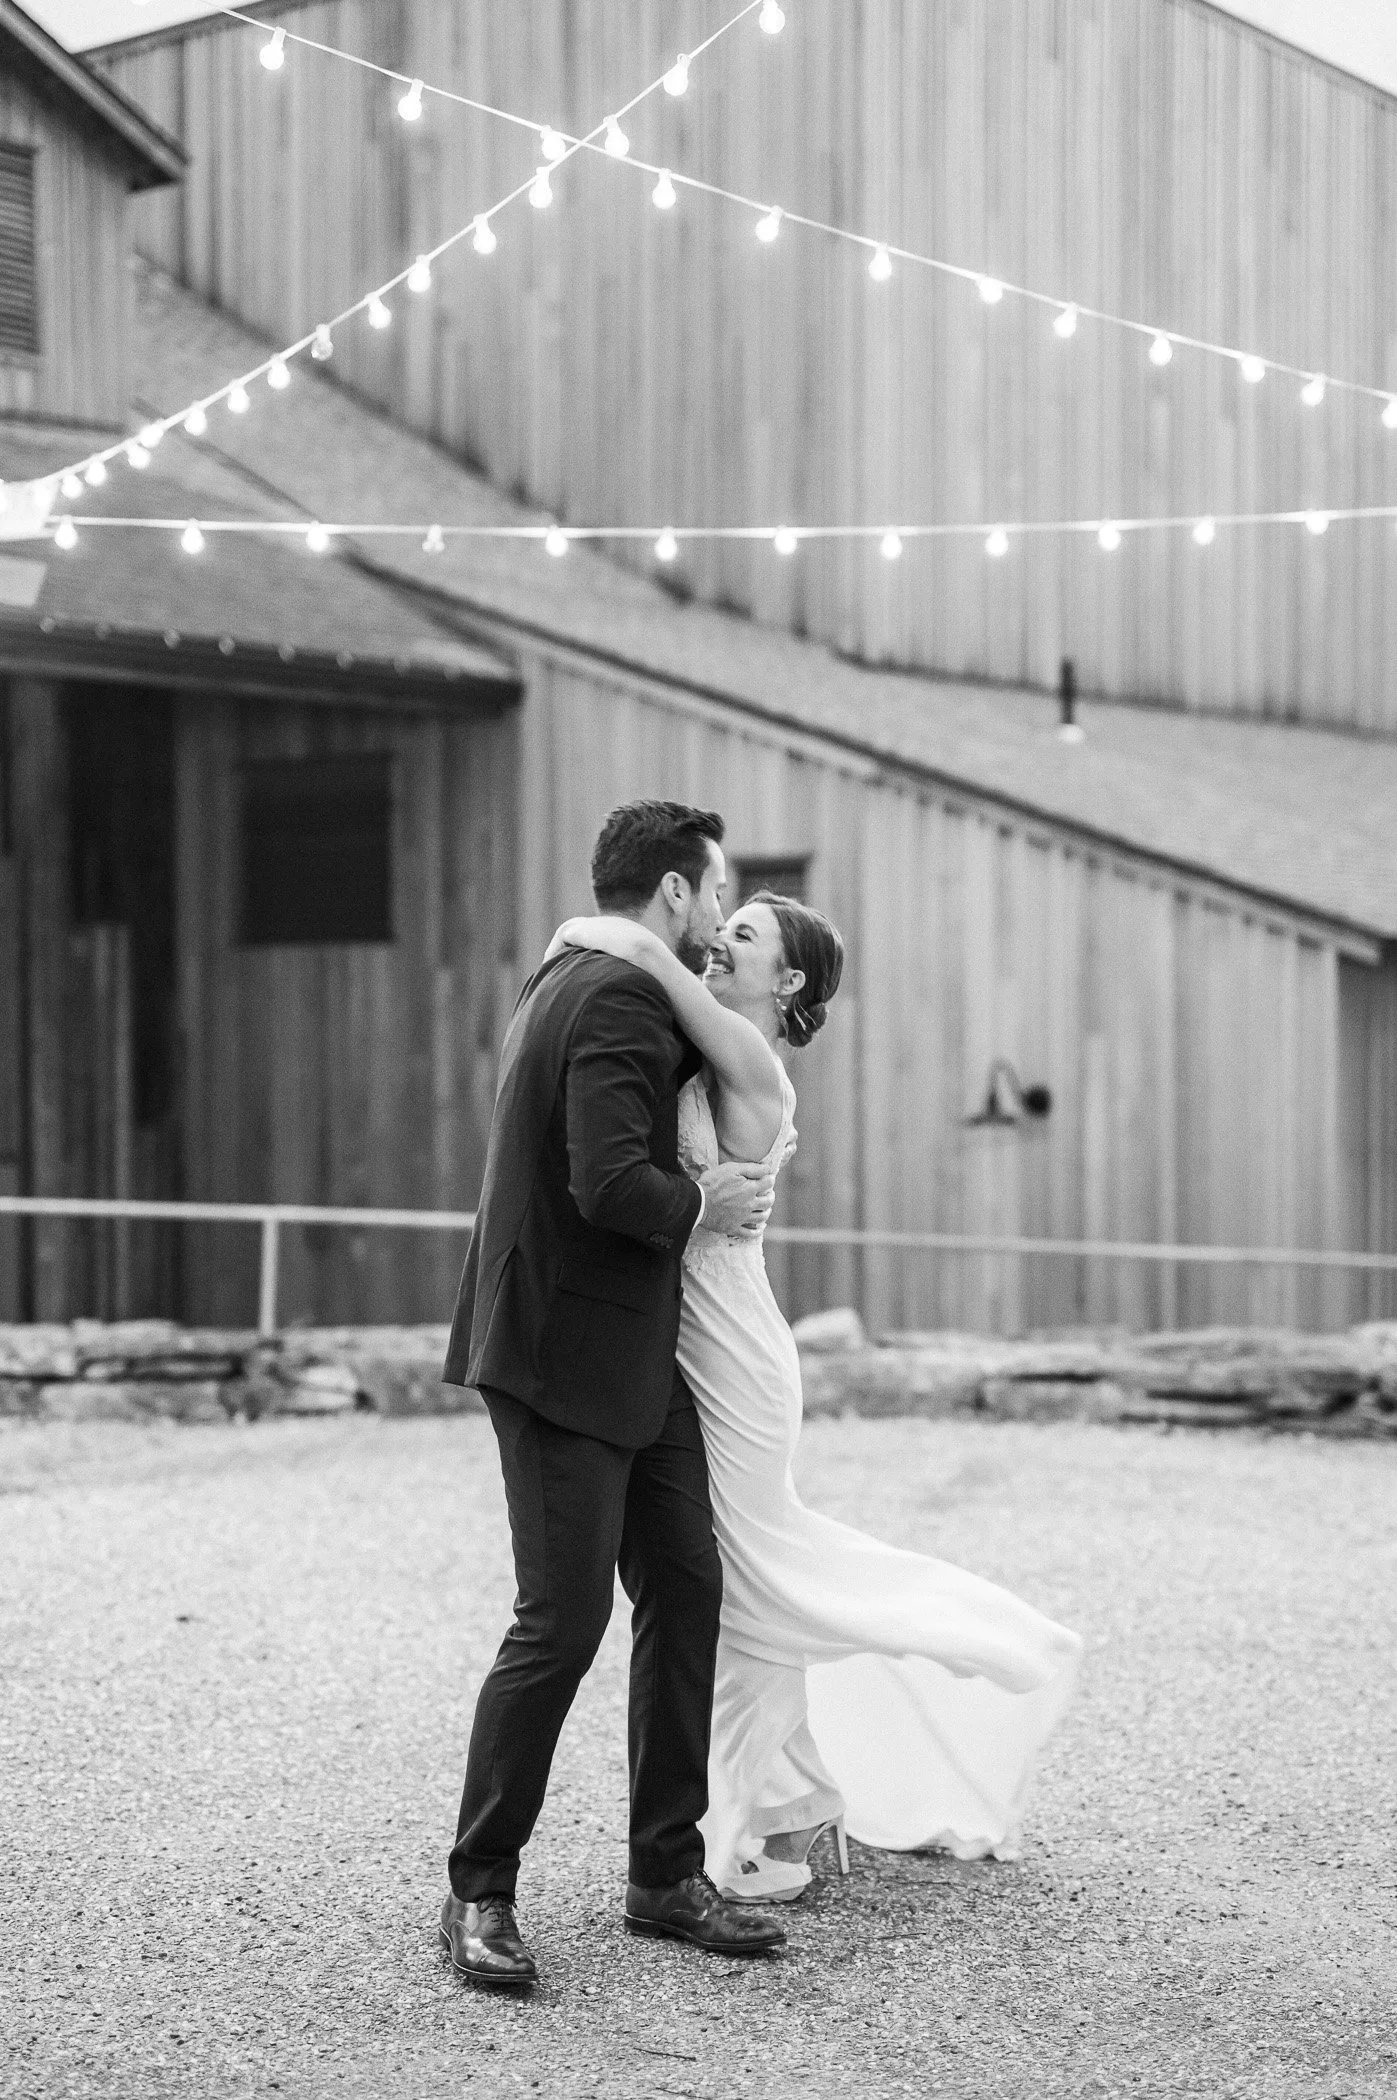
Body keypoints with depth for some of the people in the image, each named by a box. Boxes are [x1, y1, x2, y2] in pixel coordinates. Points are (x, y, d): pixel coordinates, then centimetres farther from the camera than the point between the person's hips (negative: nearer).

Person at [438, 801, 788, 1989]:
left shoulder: (574, 981, 15)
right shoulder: (619, 998, -17)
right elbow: (610, 1184, -27)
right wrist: (704, 1205, -10)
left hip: (635, 1356, 11)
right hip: (563, 1355, -11)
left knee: (686, 1595, 8)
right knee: (563, 1622, -8)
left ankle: (667, 1876, 16)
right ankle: (480, 1894, 4)